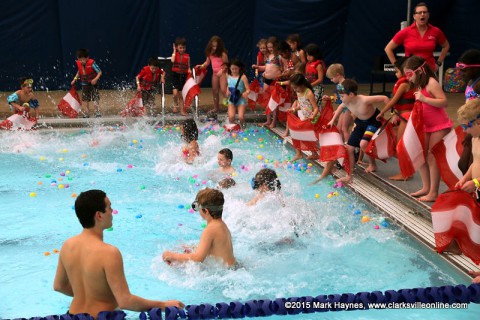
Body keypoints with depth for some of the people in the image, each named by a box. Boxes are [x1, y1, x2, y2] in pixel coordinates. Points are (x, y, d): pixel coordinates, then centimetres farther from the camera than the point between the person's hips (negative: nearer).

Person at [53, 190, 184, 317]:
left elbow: (59, 286, 10)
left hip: (74, 315, 8)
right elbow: (125, 301, -25)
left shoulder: (68, 245, -4)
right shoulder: (109, 253, -25)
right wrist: (163, 305, -15)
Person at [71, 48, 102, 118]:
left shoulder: (92, 63, -22)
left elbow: (99, 72, -18)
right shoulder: (78, 63, -4)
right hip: (84, 84, 6)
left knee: (95, 99, -11)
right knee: (86, 100, 13)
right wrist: (75, 79, 8)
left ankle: (98, 113, -5)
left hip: (92, 84, -6)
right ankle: (87, 114, 26)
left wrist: (95, 79, -31)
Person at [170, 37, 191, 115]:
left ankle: (182, 110, 17)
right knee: (175, 93, -18)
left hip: (183, 75, 2)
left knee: (181, 95, 8)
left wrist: (189, 70, -12)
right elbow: (173, 61, -21)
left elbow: (188, 67, 11)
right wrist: (174, 51, -11)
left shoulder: (187, 56, 4)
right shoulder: (175, 54, 1)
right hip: (175, 75, -2)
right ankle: (175, 105, 10)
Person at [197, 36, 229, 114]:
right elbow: (207, 62, 10)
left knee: (223, 90, -22)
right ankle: (215, 108, 21)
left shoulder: (223, 53, -16)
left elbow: (226, 64, -13)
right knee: (215, 91, 11)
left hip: (223, 73, -6)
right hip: (215, 73, 6)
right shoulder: (210, 53, 2)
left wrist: (222, 70, -27)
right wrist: (202, 66, -7)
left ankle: (228, 102, -3)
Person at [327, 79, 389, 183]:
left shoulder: (364, 100, -36)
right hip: (360, 122, 7)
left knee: (363, 144, -29)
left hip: (374, 121, -7)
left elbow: (385, 98, -29)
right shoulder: (347, 103, -16)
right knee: (349, 148, 1)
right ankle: (349, 176, 10)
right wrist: (333, 120, 16)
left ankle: (372, 164, 1)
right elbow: (340, 107, 11)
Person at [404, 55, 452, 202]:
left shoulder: (431, 83, -16)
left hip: (439, 126, -9)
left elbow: (444, 102, -23)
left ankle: (433, 193, 0)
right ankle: (426, 187, 18)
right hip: (426, 126, 9)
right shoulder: (418, 85, 10)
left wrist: (424, 99, -29)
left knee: (432, 158, -7)